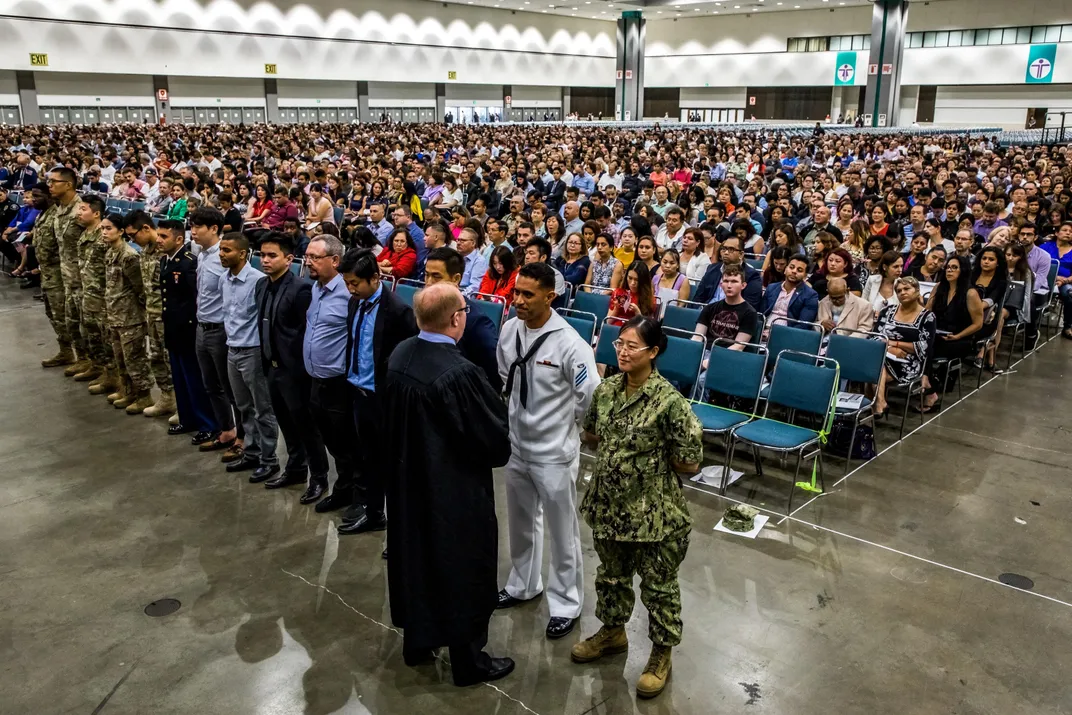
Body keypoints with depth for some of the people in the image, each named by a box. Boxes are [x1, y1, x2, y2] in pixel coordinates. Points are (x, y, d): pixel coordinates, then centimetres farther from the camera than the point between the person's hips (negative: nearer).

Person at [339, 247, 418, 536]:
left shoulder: (397, 310, -20)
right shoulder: (354, 302, 4)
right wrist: (350, 376, 10)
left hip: (383, 395, -7)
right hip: (358, 391, 7)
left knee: (389, 458, 6)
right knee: (366, 455, 18)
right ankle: (369, 511, 33)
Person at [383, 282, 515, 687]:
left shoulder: (399, 356, -7)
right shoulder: (459, 373, -30)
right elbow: (495, 438, -21)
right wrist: (499, 450, 1)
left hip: (408, 480, 7)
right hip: (455, 490, -7)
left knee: (417, 556, 23)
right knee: (461, 569, 10)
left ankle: (416, 642, 41)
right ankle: (468, 662, 27)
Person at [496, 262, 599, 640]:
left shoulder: (569, 343, -23)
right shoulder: (509, 329, -6)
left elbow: (592, 400, -18)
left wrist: (560, 420, -5)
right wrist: (516, 415, 10)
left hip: (553, 451, -6)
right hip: (516, 444, 6)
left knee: (562, 531, 11)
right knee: (520, 522, 24)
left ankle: (566, 603, 29)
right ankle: (523, 584, 46)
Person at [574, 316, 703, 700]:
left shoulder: (669, 402, -22)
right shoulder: (605, 390, -3)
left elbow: (690, 463, -16)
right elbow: (590, 433, 14)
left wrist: (652, 461, -6)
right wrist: (622, 448, 2)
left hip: (655, 513, -6)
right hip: (609, 506, 6)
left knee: (658, 585, 13)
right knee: (611, 575, 24)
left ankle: (661, 653, 34)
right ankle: (613, 631, 48)